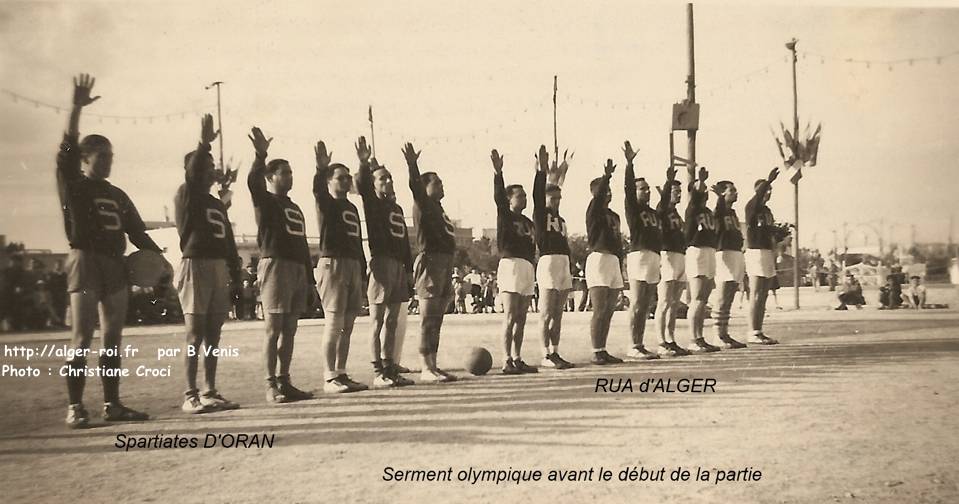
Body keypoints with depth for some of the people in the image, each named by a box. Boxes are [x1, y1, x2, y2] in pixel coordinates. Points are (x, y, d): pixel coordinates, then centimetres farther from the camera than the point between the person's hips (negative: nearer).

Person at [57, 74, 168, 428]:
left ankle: (112, 404, 11)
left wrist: (158, 256, 3)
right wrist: (76, 108, -24)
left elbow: (137, 231, 16)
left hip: (115, 265, 6)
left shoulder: (117, 195, 18)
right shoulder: (73, 185, 1)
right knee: (83, 337, -9)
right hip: (85, 261, -6)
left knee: (113, 337, 6)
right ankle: (75, 407, -5)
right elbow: (67, 148, -14)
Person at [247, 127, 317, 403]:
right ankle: (271, 386, -6)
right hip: (275, 265, -7)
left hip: (298, 269, 7)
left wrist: (310, 280, 21)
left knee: (289, 330, 7)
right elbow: (253, 182, -22)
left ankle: (285, 382, 12)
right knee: (273, 329, -7)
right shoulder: (265, 201, 2)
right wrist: (260, 155, -34)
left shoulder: (295, 208, 23)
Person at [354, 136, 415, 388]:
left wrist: (409, 268, 19)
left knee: (391, 322, 9)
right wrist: (364, 164, -37)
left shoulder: (397, 208, 21)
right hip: (381, 263, -7)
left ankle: (390, 369, 13)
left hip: (398, 266, 7)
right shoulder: (372, 204, 1)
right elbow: (362, 185, -21)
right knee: (378, 321, -5)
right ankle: (378, 373, -5)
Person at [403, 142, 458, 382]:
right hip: (430, 260, -9)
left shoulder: (437, 207, 20)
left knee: (435, 319, 10)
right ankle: (427, 369, -7)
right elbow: (415, 187, -23)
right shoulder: (422, 205, -4)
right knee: (429, 319, -8)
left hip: (444, 262, 9)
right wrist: (412, 165, -34)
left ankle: (432, 367, 14)